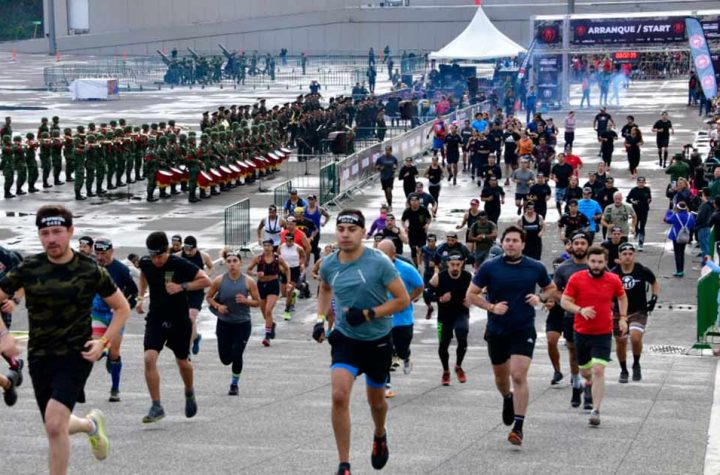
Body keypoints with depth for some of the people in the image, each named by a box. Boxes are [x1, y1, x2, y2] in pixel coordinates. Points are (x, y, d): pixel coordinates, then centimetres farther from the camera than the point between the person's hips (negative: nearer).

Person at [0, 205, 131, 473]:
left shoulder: (91, 271, -6)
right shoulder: (28, 269, -3)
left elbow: (122, 308, 5)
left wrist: (104, 342, -8)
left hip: (76, 355, -4)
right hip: (39, 357, 4)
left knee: (54, 424, -21)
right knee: (56, 428, 14)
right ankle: (91, 424, 47)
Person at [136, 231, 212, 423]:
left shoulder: (180, 264, -17)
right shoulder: (146, 263, -4)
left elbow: (206, 281, -13)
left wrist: (182, 286, -23)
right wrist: (141, 297, 11)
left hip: (179, 320, -2)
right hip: (156, 319, 2)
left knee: (182, 362, 13)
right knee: (149, 358, -17)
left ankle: (189, 393, 45)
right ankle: (156, 407, -11)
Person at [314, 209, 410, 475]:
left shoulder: (379, 263, -17)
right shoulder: (329, 264, -5)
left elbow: (403, 300, -14)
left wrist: (368, 314, -23)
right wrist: (321, 318, 7)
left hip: (378, 340, -1)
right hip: (345, 339, 1)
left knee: (376, 400, 17)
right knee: (339, 396, -19)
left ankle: (380, 436, 53)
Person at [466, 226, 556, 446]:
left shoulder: (535, 268, -2)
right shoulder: (489, 267, -4)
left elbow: (551, 288, 14)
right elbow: (471, 294, 1)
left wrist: (539, 298, -7)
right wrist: (491, 307, -14)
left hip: (524, 330, -2)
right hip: (496, 330, 2)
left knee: (519, 376, -15)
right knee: (501, 377, 16)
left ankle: (518, 427, -11)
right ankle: (508, 399, 51)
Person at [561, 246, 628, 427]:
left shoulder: (613, 280, -2)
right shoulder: (576, 279, -6)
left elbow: (622, 297, 17)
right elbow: (565, 301, -5)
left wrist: (623, 318, 7)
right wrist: (580, 310, -23)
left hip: (603, 334, -2)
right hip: (581, 332, 2)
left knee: (598, 371, -14)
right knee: (585, 370, 16)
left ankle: (596, 411, -12)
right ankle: (589, 382, 54)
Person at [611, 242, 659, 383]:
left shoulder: (642, 271, -7)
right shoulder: (613, 273, -7)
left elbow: (655, 283, 11)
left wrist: (654, 297, -3)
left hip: (639, 312, -2)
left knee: (635, 338, -22)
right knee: (620, 343, 7)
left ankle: (636, 365, 5)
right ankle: (623, 371, 30)